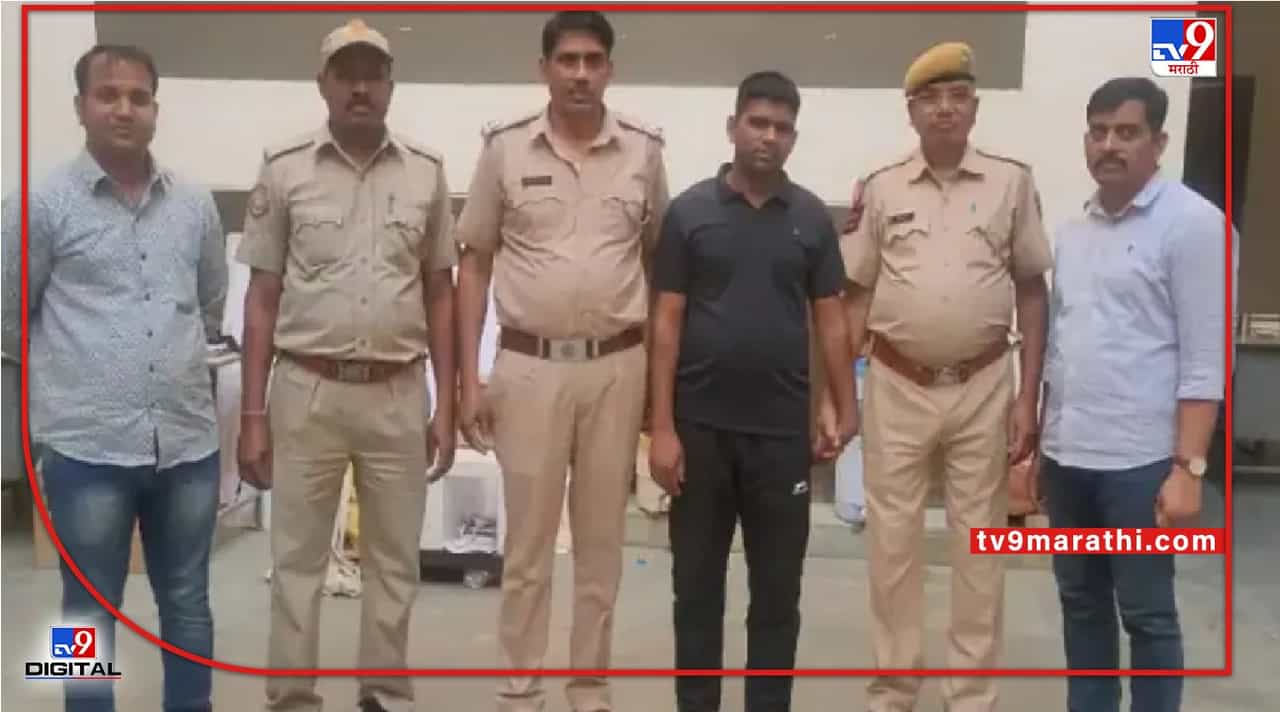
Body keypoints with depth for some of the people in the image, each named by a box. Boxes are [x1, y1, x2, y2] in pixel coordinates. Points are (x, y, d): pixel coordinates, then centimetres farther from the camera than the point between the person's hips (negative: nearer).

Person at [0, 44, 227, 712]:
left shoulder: (196, 204, 7)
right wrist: (71, 374, 12)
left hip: (188, 442, 3)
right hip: (88, 448, -3)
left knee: (188, 607, 15)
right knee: (90, 618, 10)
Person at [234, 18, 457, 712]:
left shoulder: (426, 172, 4)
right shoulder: (284, 169, 0)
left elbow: (439, 296, 8)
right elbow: (261, 300, 1)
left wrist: (445, 405, 4)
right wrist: (252, 414, -3)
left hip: (398, 395, 2)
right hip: (306, 392, -1)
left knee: (393, 561, 11)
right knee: (296, 560, 7)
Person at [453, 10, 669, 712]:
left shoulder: (643, 149, 2)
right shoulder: (504, 146, -1)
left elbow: (658, 261, 9)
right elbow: (474, 265, 2)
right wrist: (468, 378, -3)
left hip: (617, 367, 1)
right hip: (529, 366, -1)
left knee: (602, 538, 11)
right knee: (527, 539, 7)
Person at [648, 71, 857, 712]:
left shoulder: (812, 217, 5)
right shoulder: (689, 212, -1)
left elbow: (830, 320, 6)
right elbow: (667, 322, -3)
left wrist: (845, 413, -3)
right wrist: (662, 428, -9)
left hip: (782, 430, 1)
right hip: (701, 428, -1)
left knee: (777, 590, 9)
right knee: (697, 587, 9)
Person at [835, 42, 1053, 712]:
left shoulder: (1012, 181, 0)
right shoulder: (881, 187, 2)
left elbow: (1033, 291, 4)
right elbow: (857, 295, 6)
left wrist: (1028, 396, -2)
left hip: (983, 387, 0)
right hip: (896, 387, 1)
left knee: (979, 545, 8)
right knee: (892, 543, 8)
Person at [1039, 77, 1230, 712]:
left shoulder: (1192, 223, -8)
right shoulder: (1072, 231, 11)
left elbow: (1205, 361, -12)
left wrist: (1188, 467, -17)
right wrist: (1033, 440, 14)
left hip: (1139, 460, -6)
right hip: (1066, 453, 6)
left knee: (1146, 614, 5)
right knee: (1081, 603, 16)